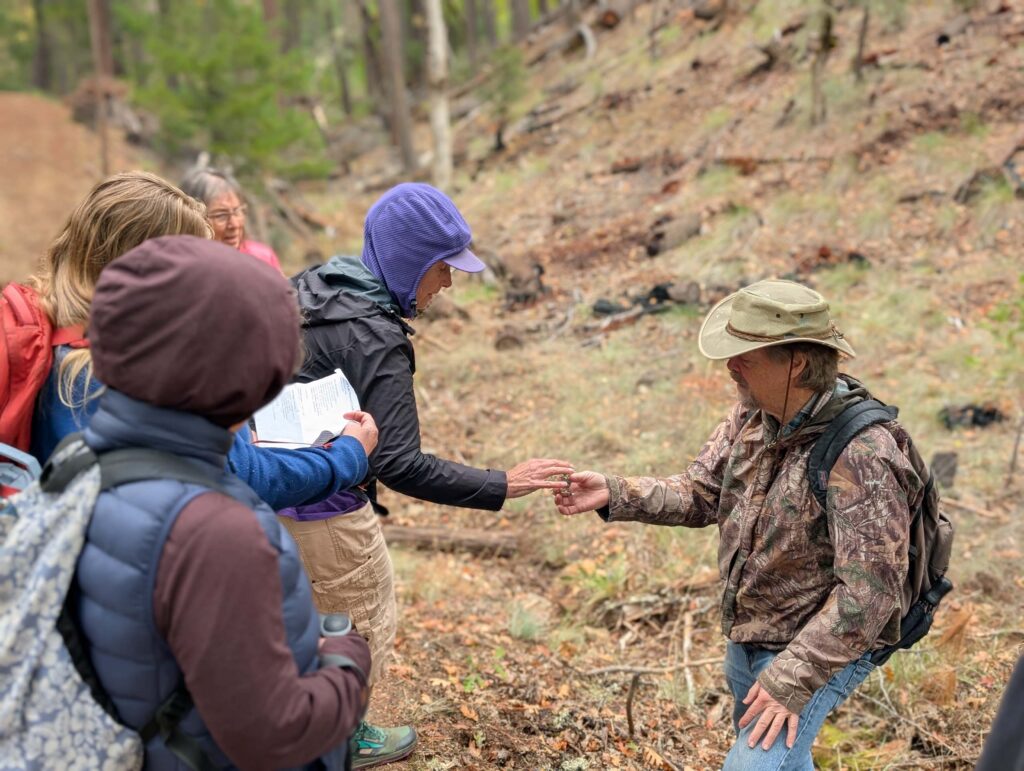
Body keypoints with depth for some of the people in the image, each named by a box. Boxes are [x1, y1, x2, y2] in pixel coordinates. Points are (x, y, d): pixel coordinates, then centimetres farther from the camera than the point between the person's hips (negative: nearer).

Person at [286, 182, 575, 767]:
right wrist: (502, 486, -29)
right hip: (326, 510, -8)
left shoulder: (312, 286, 0)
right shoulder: (374, 335, -27)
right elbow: (399, 465, -32)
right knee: (364, 621, 15)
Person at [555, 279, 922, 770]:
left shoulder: (860, 455, -30)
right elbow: (700, 495, 0)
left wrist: (791, 680, -28)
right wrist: (614, 494, -16)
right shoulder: (753, 412, -7)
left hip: (821, 651, -8)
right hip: (746, 637, 8)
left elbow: (868, 591, -30)